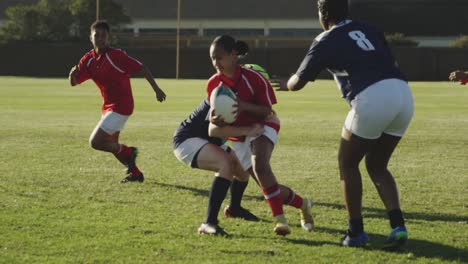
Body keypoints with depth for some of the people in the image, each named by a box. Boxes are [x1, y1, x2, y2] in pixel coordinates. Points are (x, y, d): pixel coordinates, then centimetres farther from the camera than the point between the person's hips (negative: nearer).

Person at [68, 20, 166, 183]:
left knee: (95, 142, -13)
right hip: (108, 106, 8)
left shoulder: (116, 56, -19)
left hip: (121, 106, -8)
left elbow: (141, 68, -16)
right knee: (111, 145, 18)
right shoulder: (89, 59, 1)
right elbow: (74, 82, 0)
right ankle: (136, 174, 32)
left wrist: (156, 89, -16)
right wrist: (73, 74, -24)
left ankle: (128, 153, 7)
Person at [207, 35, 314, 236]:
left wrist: (244, 106, -35)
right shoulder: (213, 84, -6)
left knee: (259, 165, -36)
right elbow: (217, 112, 2)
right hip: (239, 136, 5)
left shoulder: (253, 78, -18)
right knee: (269, 189, 2)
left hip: (262, 128, -5)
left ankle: (280, 219, -36)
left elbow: (267, 111, -16)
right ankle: (302, 204, 28)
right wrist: (216, 120, -23)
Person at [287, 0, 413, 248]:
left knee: (348, 164, 16)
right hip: (403, 93, 6)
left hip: (371, 99, -6)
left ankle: (356, 231, 16)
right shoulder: (368, 30, 24)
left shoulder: (326, 41, 10)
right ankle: (397, 225, 4)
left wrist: (288, 81, 38)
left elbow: (297, 83, 15)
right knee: (377, 166, 21)